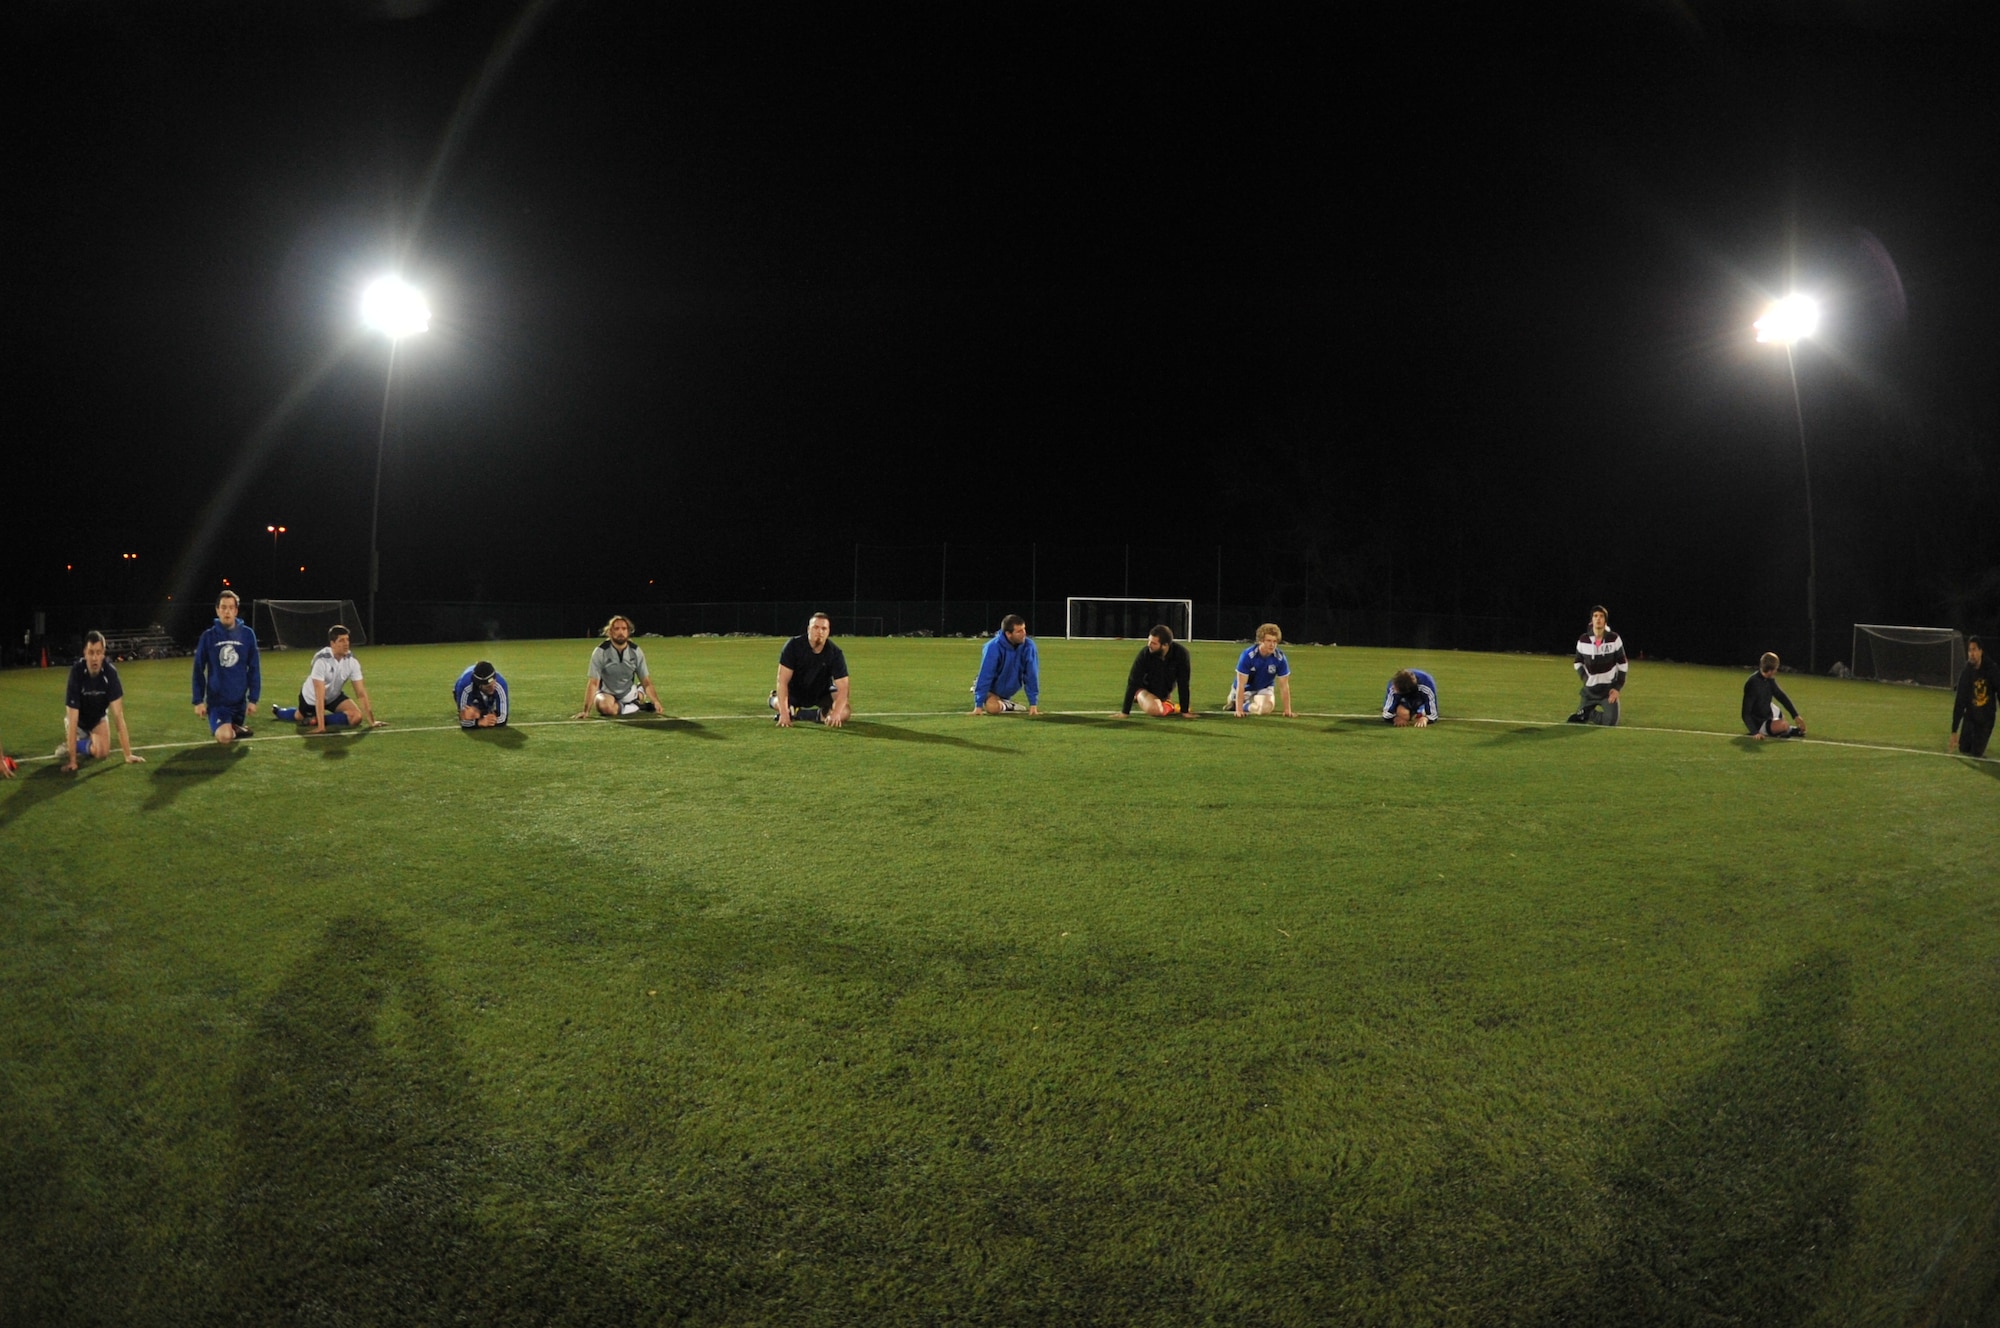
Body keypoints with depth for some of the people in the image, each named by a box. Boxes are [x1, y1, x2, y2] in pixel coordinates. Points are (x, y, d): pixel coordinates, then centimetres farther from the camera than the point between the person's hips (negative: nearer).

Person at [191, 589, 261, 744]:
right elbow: (198, 670, 1)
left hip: (240, 700, 2)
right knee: (225, 737, -19)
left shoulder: (247, 634, -2)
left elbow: (254, 669, 2)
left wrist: (253, 698, -1)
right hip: (216, 701, -2)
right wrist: (198, 700, -3)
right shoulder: (208, 636, -4)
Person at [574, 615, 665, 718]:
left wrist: (656, 702, -20)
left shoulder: (636, 651, -7)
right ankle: (637, 706, -14)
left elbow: (646, 682, -5)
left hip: (628, 694, 6)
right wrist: (586, 711, -26)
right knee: (605, 706, -35)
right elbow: (593, 683, -19)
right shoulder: (601, 651, -16)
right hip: (607, 694, -6)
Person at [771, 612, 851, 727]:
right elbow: (783, 680, -27)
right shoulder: (793, 645, -23)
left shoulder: (835, 653, -21)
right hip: (795, 693, 2)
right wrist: (784, 712, -40)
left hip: (823, 693, -1)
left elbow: (842, 688, -26)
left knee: (844, 712, -23)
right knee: (778, 703, -22)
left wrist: (836, 714, -45)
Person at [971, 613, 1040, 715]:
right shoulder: (993, 647, -28)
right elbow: (985, 676, -27)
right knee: (993, 707, -30)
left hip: (1010, 691, 5)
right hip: (992, 690, -5)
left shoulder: (1028, 646, -19)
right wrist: (978, 705, -28)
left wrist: (1033, 703, -16)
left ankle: (1004, 702, 15)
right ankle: (1004, 706, 4)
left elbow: (1031, 675, -15)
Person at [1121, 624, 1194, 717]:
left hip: (1165, 692, 6)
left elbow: (1183, 684, -23)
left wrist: (1185, 711, -22)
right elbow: (1133, 683, -27)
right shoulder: (1145, 653, -30)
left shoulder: (1181, 653, -28)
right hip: (1145, 689, -6)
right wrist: (1125, 712, -28)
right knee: (1155, 709, -29)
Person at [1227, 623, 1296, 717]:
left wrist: (1287, 711, -17)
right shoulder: (1248, 655, -30)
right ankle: (1235, 702, 19)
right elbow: (1241, 685, -28)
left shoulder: (1280, 658, -23)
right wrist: (1239, 710, -33)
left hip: (1265, 688, 0)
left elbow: (1284, 686, -14)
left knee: (1266, 707, -25)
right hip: (1247, 688, 0)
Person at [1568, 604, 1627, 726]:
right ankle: (1589, 713, 29)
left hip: (1609, 688, -1)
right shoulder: (1583, 640, -6)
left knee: (1610, 723, -11)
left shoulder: (1614, 639, -10)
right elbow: (1578, 662, 9)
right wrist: (1585, 679, -5)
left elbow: (1622, 663, -3)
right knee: (1578, 720, 0)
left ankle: (1589, 714, 13)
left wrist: (1618, 687, -8)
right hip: (1590, 689, 1)